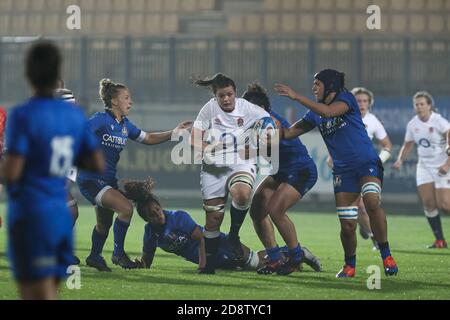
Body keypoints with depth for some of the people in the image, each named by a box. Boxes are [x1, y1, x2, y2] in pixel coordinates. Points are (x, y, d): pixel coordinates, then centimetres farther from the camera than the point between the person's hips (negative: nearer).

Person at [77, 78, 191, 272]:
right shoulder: (101, 120, -15)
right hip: (91, 180, -9)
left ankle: (95, 257, 40)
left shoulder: (124, 124, 9)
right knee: (126, 208, -21)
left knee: (105, 223, 20)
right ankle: (118, 253, -9)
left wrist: (173, 133, 10)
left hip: (108, 181, 9)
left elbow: (147, 138, 18)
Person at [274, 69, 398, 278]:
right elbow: (288, 133, 15)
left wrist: (296, 97, -24)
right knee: (347, 225, -2)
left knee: (372, 201, -31)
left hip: (367, 163, -5)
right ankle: (350, 265, 20)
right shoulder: (315, 114, 13)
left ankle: (386, 256, -22)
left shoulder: (346, 99, -4)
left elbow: (328, 112, -24)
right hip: (343, 170, 5)